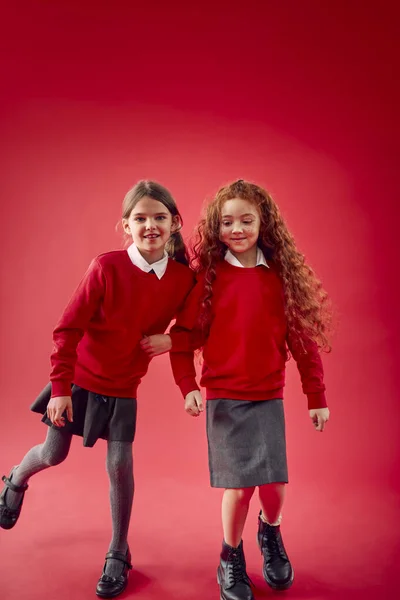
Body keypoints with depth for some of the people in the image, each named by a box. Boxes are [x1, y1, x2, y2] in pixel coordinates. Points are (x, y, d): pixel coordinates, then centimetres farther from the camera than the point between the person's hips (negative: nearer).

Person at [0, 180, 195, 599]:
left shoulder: (183, 277, -13)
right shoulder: (107, 266, -22)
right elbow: (68, 328, -16)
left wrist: (170, 340, -19)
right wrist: (60, 387, -15)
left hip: (124, 387, 2)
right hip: (79, 378, -1)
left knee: (120, 464, 1)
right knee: (53, 455, 13)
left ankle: (118, 554, 24)